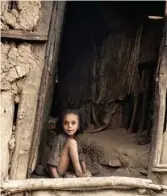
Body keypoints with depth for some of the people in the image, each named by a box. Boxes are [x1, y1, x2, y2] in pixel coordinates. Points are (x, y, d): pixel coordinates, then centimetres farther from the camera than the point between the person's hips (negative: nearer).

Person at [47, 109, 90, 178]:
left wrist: (85, 172, -8)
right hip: (59, 172, -8)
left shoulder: (77, 139, 3)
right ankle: (78, 172, -20)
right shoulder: (60, 139, -18)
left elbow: (81, 158, 8)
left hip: (69, 171, 8)